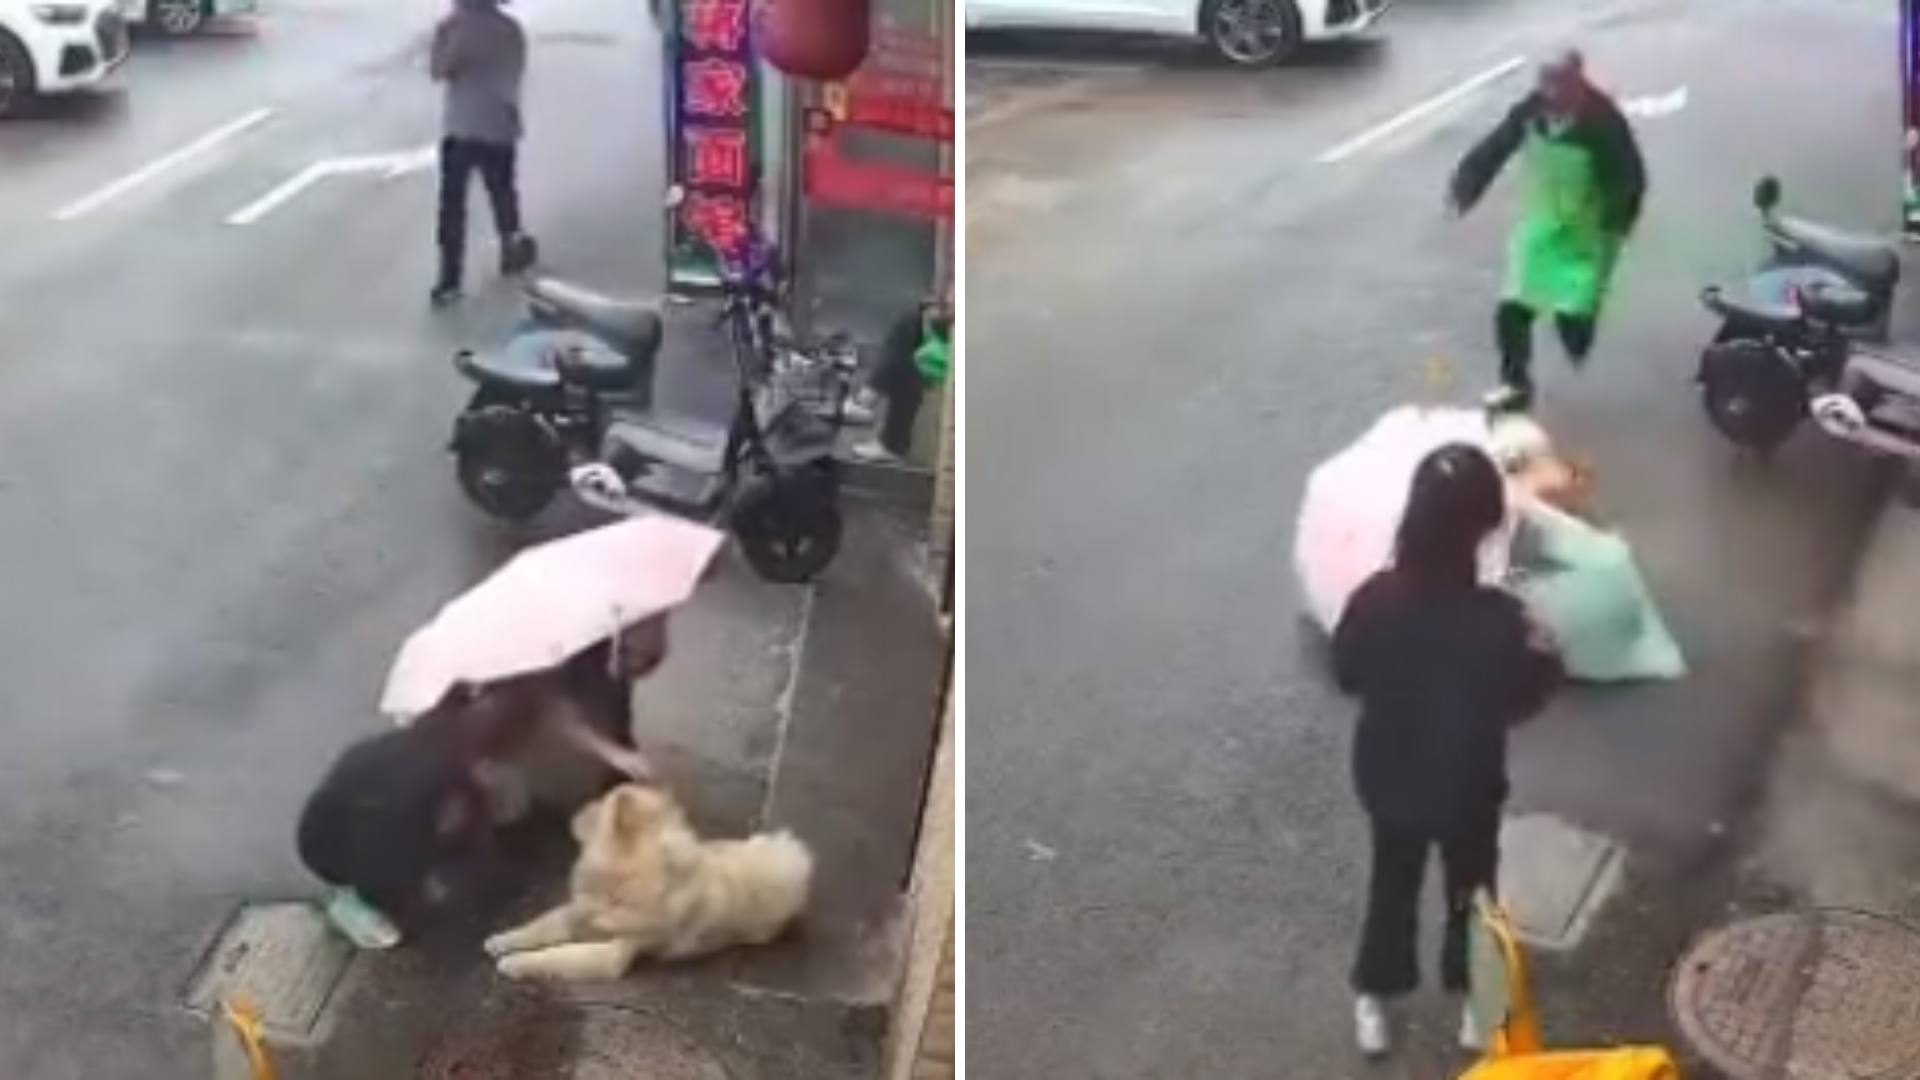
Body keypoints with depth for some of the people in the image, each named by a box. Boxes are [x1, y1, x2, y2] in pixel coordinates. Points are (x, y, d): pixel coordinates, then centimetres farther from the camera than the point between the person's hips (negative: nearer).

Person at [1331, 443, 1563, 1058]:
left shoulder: (1375, 599, -24)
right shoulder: (1497, 621, -31)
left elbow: (1347, 676, -6)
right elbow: (1522, 702, -14)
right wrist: (1541, 655, 3)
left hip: (1388, 776, 2)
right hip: (1466, 786, -2)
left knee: (1393, 883, 27)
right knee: (1471, 890, 25)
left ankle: (1373, 1002, 44)